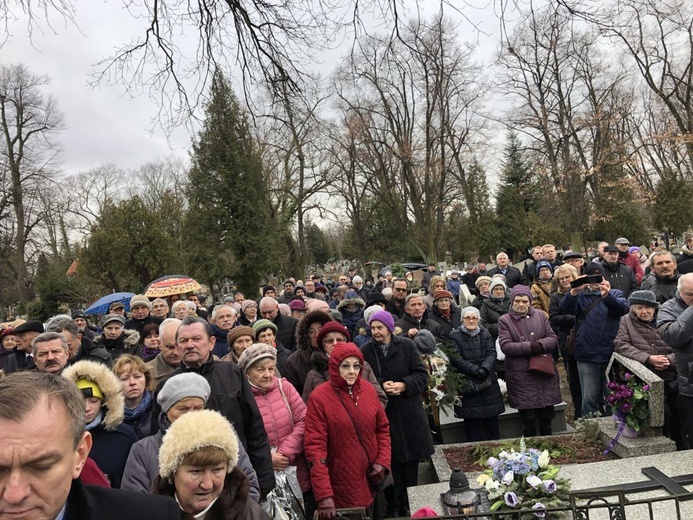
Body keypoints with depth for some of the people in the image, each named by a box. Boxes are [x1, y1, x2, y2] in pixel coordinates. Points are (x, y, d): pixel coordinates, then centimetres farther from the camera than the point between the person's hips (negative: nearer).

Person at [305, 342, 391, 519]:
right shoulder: (319, 398, -15)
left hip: (371, 480, 5)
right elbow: (315, 447, -18)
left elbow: (383, 428, 9)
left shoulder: (368, 389, -1)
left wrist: (383, 461, -4)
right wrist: (324, 495, -22)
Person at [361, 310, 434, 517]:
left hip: (409, 412, 1)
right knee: (391, 462, 3)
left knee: (411, 460, 10)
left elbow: (422, 374, -2)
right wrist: (381, 386, -17)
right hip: (382, 414, -1)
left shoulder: (407, 345, -1)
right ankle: (394, 506, 19)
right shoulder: (365, 351, -1)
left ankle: (410, 504, 27)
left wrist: (403, 385, -17)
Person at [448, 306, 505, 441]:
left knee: (492, 421, 7)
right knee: (473, 424, 1)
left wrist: (485, 368, -19)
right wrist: (475, 369, -19)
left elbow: (492, 354, 0)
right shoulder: (454, 336, 0)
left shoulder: (485, 334, 11)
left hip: (488, 383, 3)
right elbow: (455, 358, -10)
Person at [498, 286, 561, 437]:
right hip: (521, 376, -3)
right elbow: (505, 346, -11)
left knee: (546, 418, 12)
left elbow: (553, 338, 5)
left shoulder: (540, 316, 9)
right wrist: (529, 347, -18)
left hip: (545, 372, 3)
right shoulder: (504, 320, -1)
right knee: (528, 420, 3)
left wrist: (541, 344, -15)